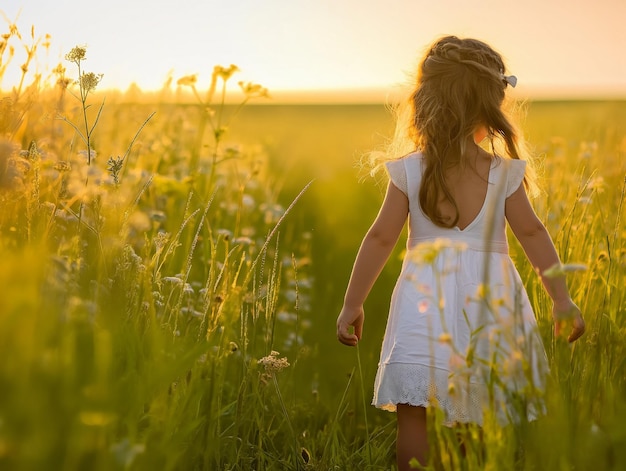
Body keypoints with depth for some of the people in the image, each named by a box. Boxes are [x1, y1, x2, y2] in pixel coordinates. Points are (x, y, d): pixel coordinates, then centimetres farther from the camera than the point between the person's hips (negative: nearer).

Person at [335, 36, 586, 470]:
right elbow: (532, 235, -2)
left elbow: (380, 239, -1)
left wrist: (352, 304, 5)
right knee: (483, 423, 8)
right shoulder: (505, 173, -1)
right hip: (492, 300, 1)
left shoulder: (408, 172, -2)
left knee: (413, 411, 1)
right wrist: (561, 298, 4)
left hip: (426, 300, -1)